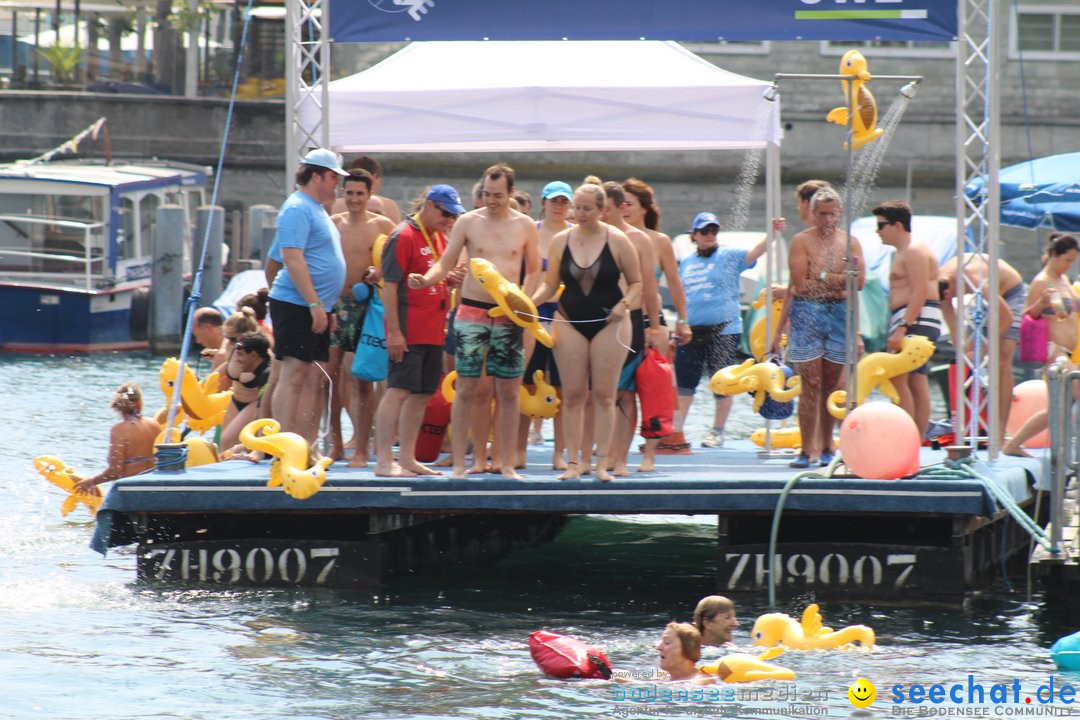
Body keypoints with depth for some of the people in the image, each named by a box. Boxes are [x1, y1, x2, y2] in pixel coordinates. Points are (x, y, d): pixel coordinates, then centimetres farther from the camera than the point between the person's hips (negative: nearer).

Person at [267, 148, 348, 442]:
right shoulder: (297, 209, -12)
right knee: (294, 374, -11)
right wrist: (314, 304, -24)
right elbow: (293, 258, -20)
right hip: (296, 305, -10)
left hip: (316, 308, 10)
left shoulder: (316, 209, 20)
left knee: (314, 379, 7)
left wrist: (326, 307, 24)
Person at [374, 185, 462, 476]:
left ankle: (407, 459, 17)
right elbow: (389, 285, -14)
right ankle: (384, 461, -11)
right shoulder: (404, 236, -10)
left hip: (433, 332, 9)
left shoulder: (439, 238, 16)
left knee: (421, 395, 10)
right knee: (398, 390, -10)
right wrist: (394, 331, -19)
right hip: (409, 331, -9)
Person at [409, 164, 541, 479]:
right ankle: (459, 463, -1)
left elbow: (534, 270, 15)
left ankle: (506, 464, 9)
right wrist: (426, 279, -18)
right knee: (466, 388, -4)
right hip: (472, 312, -2)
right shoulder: (468, 222, 2)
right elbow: (445, 264, 2)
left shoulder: (524, 226, 6)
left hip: (509, 317, 2)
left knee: (509, 391, 3)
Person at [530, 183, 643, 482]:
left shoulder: (617, 240, -4)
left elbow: (636, 283, 2)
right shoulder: (561, 240, 3)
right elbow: (550, 284, 8)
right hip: (570, 323, 2)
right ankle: (574, 462, 4)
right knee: (572, 395, 0)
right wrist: (531, 301, -10)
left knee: (604, 394, -2)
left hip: (609, 324, -2)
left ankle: (602, 463, 2)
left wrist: (625, 304, -16)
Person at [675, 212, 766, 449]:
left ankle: (717, 431, 9)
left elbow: (753, 253, -15)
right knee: (684, 382, 3)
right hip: (691, 331, 4)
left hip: (723, 329, -4)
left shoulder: (729, 256, 2)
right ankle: (676, 430, 9)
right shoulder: (686, 263, 16)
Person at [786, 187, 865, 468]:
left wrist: (821, 280, -9)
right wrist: (837, 279, -4)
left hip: (840, 313, 3)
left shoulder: (850, 242, 10)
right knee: (811, 384, -7)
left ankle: (826, 447, 14)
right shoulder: (801, 241, 2)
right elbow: (800, 283, -8)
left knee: (831, 385, 6)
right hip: (807, 313, -3)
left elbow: (859, 282, -2)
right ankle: (808, 450, -8)